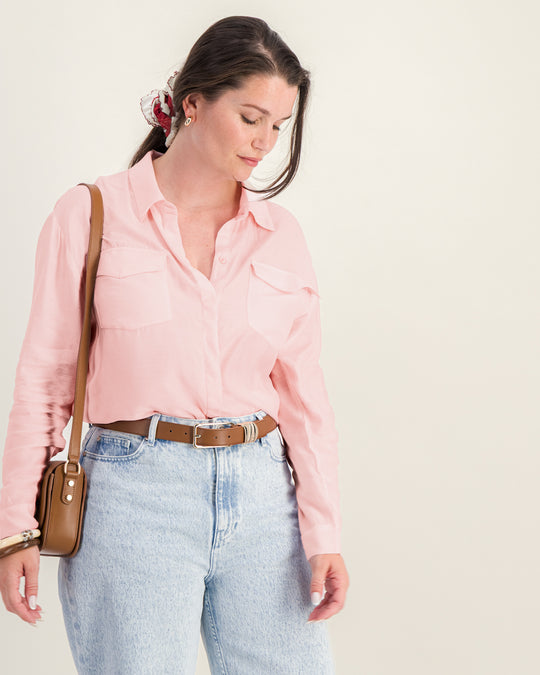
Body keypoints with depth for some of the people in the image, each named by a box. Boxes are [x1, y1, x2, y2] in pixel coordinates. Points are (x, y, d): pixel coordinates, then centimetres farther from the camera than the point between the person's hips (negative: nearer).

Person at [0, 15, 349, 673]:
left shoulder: (281, 233, 8)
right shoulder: (91, 215, -1)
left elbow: (303, 391, 8)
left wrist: (323, 533, 3)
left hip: (261, 495, 3)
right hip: (134, 494, -3)